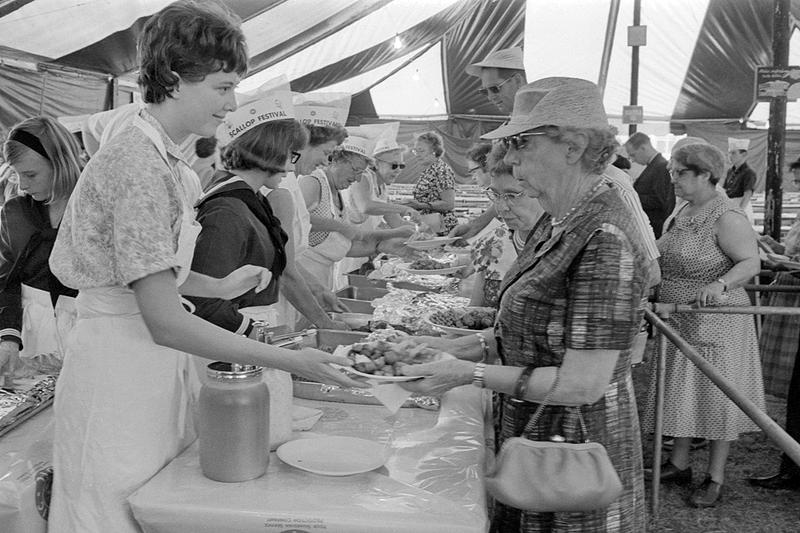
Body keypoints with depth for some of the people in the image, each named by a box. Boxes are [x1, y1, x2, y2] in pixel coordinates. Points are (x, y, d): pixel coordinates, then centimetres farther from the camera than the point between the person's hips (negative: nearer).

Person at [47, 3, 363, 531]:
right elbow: (165, 322, -26)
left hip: (154, 364, 9)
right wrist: (290, 361, -25)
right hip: (120, 366, -9)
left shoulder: (163, 156, 7)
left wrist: (220, 287, 4)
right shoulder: (141, 167, -23)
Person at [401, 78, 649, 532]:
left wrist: (472, 374, -23)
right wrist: (465, 346, 0)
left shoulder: (606, 241, -25)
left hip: (576, 455, -8)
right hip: (532, 439, 8)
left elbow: (582, 384, -25)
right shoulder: (556, 223, 4)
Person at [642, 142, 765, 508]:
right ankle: (679, 464, 29)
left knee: (716, 396, 4)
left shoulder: (727, 218, -17)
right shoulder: (680, 213, 9)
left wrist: (720, 284, -39)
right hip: (677, 322, 8)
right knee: (679, 392, 15)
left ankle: (715, 478, 17)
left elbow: (751, 262, -24)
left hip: (716, 323, -8)